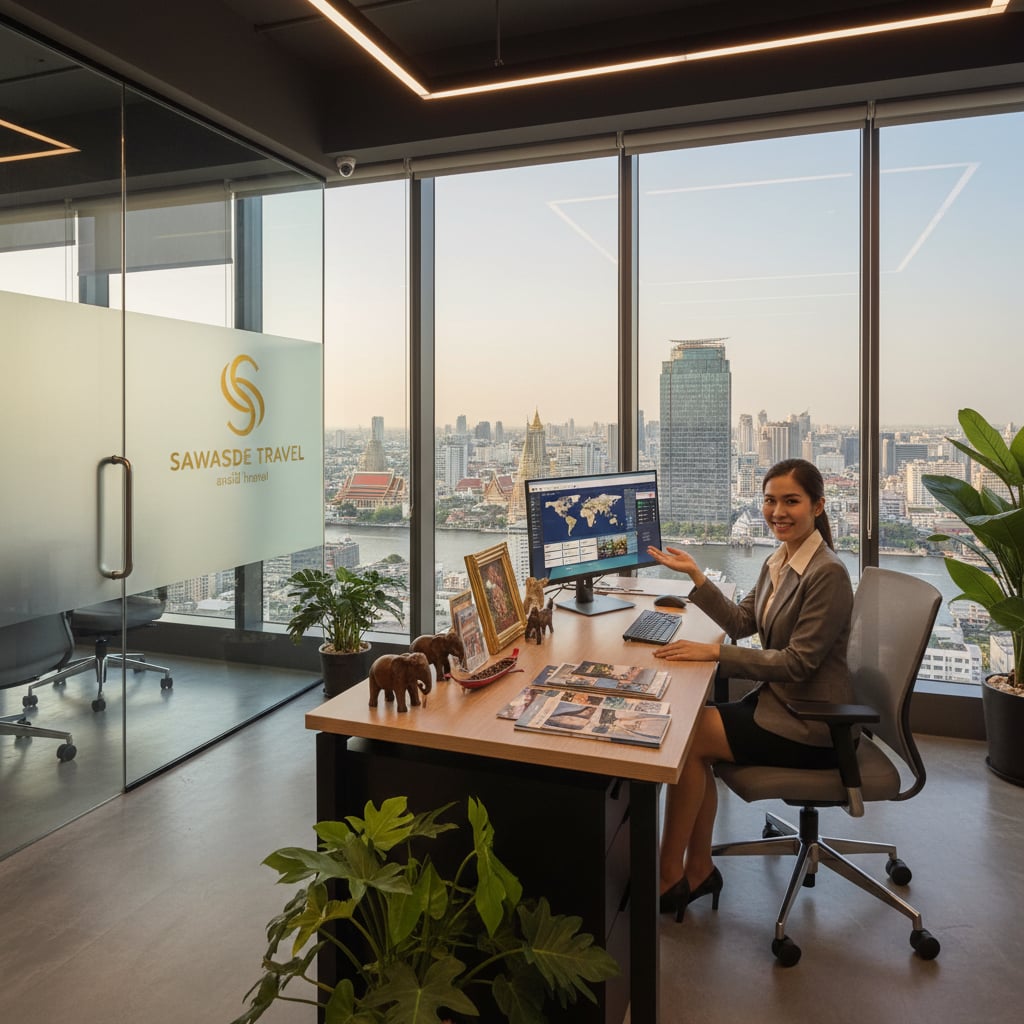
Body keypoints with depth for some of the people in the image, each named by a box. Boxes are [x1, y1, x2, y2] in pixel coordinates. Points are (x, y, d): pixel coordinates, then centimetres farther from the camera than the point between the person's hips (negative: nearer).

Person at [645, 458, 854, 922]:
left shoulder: (828, 574, -21)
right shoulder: (778, 561, 7)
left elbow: (798, 662, -23)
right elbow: (742, 621, 10)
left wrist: (714, 652, -26)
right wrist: (696, 575, 0)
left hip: (809, 726, -8)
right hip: (777, 700, 8)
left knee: (689, 736, -15)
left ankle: (669, 876, 1)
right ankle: (698, 870, 7)